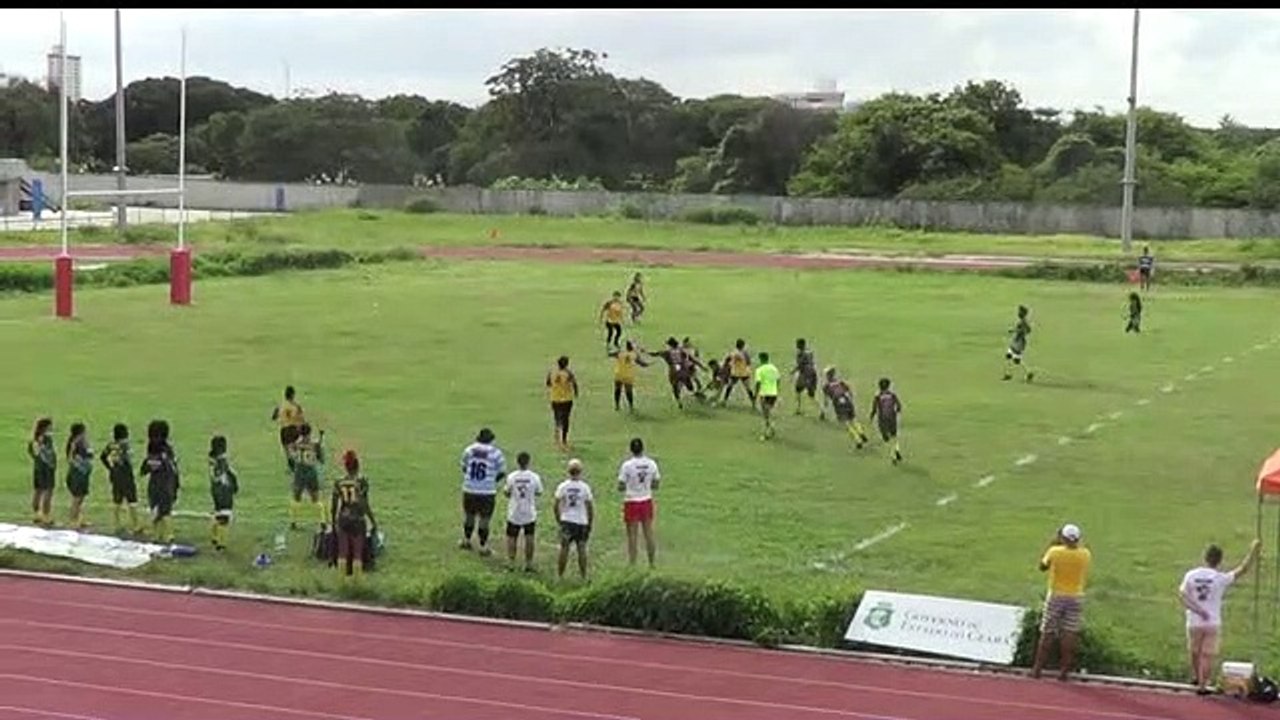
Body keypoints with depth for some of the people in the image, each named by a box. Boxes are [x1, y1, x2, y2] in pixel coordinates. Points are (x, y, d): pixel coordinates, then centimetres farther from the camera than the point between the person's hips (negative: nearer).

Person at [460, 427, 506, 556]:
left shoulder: (468, 450, -1)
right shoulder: (496, 453, -9)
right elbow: (502, 473, -1)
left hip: (469, 490, 3)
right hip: (487, 492, -3)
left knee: (469, 515, 21)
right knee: (484, 520, 6)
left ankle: (466, 540, 38)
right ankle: (483, 547, 14)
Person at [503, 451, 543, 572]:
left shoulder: (511, 477, -10)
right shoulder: (534, 477, -10)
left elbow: (507, 493, 0)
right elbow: (539, 493, 2)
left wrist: (505, 489, 21)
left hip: (514, 513, 0)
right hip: (530, 513, 0)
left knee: (511, 537, 11)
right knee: (529, 537, 9)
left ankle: (511, 562, 10)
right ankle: (529, 563, 11)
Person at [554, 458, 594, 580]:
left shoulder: (562, 487, -4)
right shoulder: (585, 487, -5)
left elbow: (557, 506, -1)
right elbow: (590, 507, 0)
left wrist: (559, 521, 13)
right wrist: (590, 524, 11)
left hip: (566, 521, 0)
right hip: (582, 522, 0)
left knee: (564, 549, 3)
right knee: (582, 549, 4)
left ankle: (559, 575, 6)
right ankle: (583, 576, 9)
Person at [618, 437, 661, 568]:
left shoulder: (626, 465, -13)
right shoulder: (651, 464, -2)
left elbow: (621, 487, -10)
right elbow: (655, 485, 5)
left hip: (632, 502, -3)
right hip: (647, 501, 3)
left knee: (632, 536, 3)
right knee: (649, 534, 12)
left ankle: (632, 566, 5)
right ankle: (652, 564, 20)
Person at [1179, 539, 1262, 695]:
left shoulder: (1191, 575, -6)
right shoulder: (1221, 578, -13)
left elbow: (1182, 595, -14)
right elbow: (1243, 569, -8)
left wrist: (1198, 610, -14)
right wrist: (1254, 551, -3)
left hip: (1194, 622, 2)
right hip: (1213, 623, -2)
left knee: (1195, 652, 20)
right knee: (1208, 656, 7)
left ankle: (1198, 679, 38)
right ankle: (1202, 686, 9)